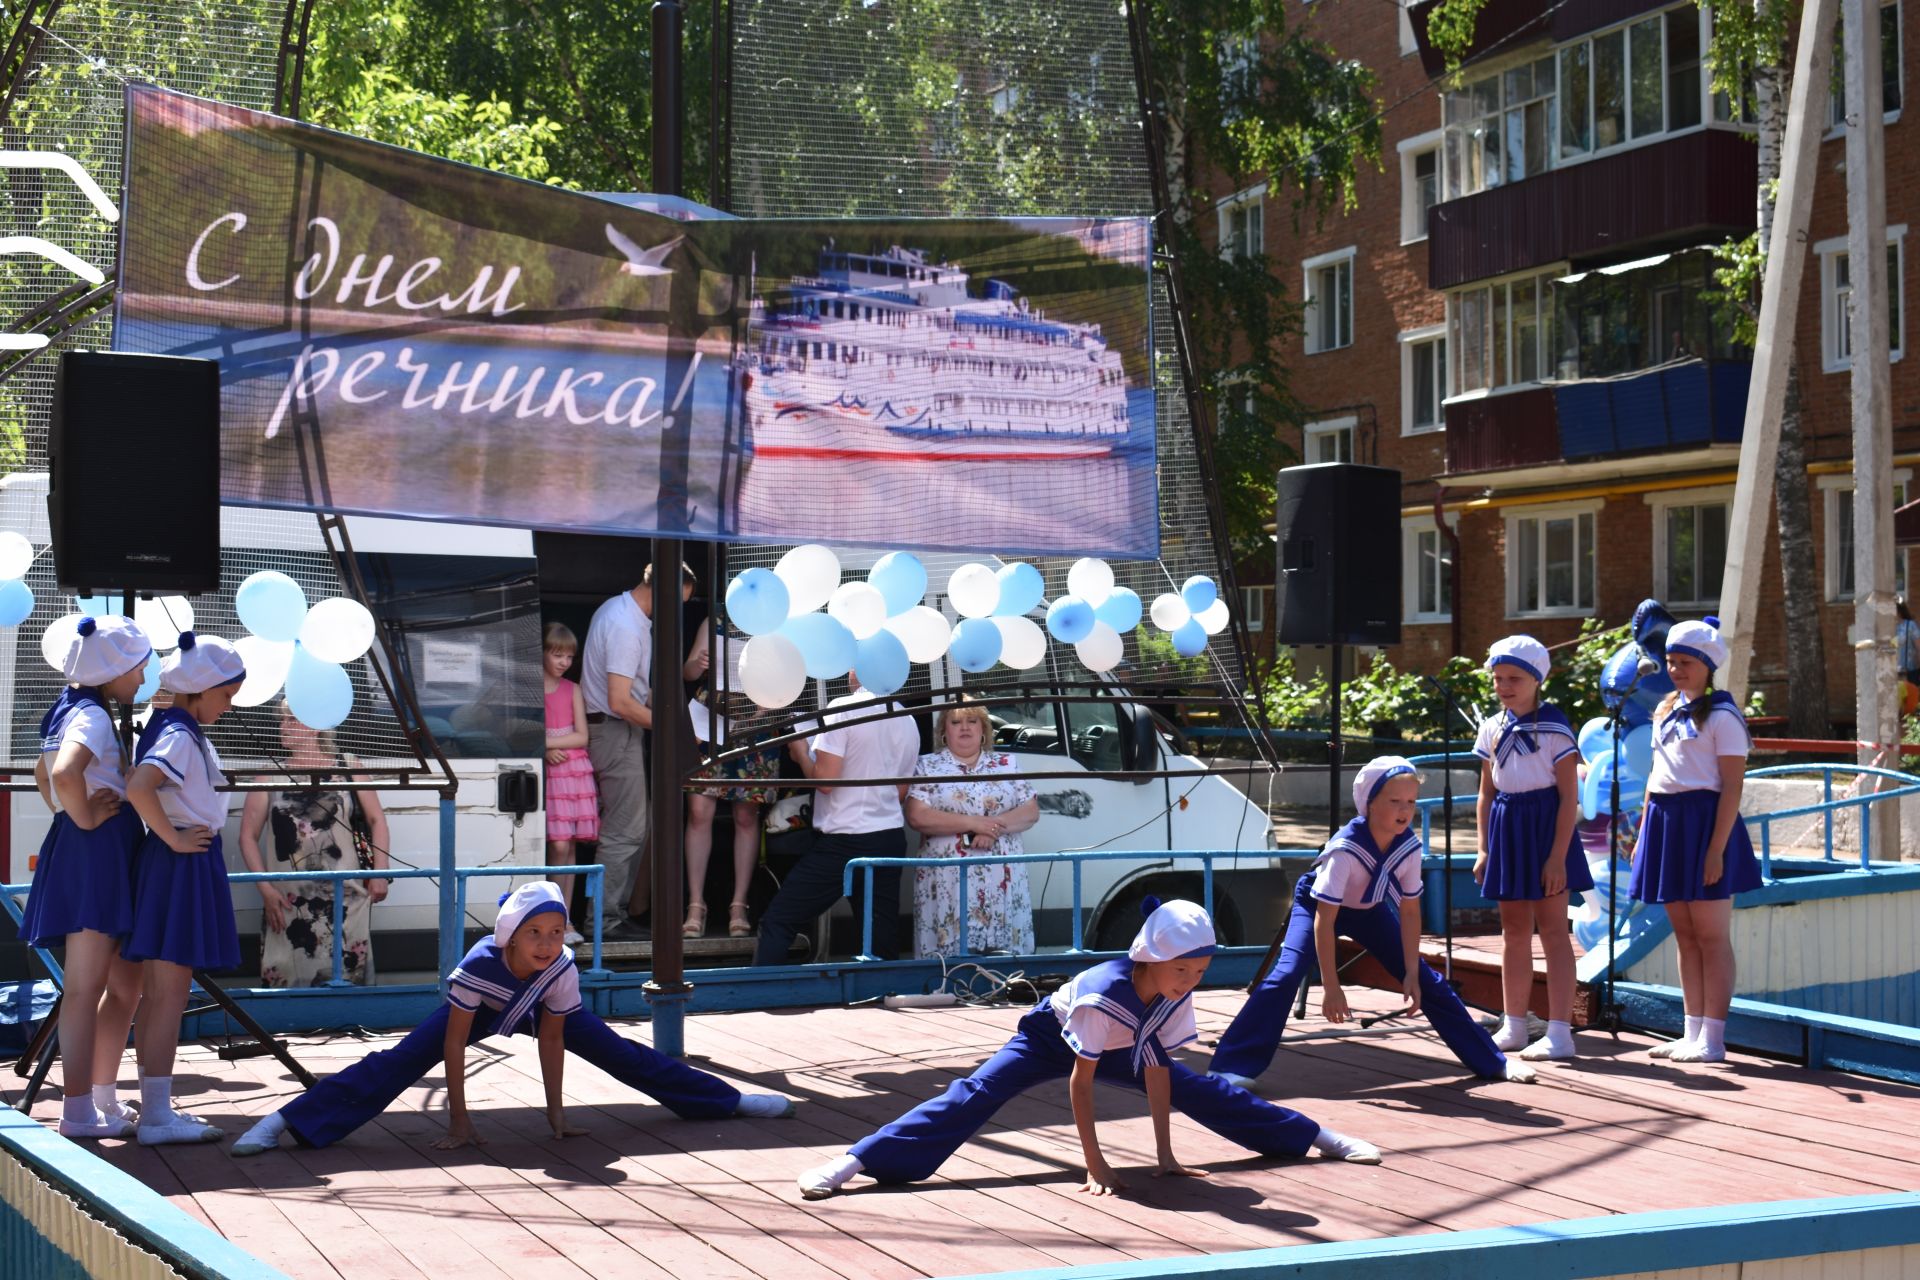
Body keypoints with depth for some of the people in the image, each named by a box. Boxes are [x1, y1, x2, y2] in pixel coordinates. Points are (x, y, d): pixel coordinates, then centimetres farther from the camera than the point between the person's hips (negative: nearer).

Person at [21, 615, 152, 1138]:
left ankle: (103, 1098, 21)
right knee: (85, 989, -6)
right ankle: (78, 1112, -2)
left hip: (105, 856, 10)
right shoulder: (92, 716, -14)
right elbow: (64, 772, -34)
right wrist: (84, 817, -19)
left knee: (125, 983, 15)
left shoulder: (72, 710, 16)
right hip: (95, 853, -10)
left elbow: (43, 773, 31)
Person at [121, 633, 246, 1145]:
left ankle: (155, 1108, 18)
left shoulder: (170, 728, 13)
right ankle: (157, 1116, -5)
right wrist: (173, 839, -21)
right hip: (183, 866, -10)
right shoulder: (179, 734, -16)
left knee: (156, 993, 12)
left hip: (173, 865, 10)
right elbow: (139, 788, -32)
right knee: (170, 993, -7)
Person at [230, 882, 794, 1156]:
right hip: (481, 1010, -2)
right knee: (398, 1063, -18)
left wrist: (555, 1110, -16)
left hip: (542, 1009, 2)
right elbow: (454, 1045, -33)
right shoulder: (478, 966, -41)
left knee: (620, 1053, -3)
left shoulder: (563, 970, -34)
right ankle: (286, 1122, -19)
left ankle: (730, 1100, 8)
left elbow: (552, 1038, -21)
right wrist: (458, 1119, -31)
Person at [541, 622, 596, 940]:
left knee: (569, 847, 0)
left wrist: (546, 741, -9)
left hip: (575, 771, 2)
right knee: (558, 845, -11)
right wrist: (545, 751, -13)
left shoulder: (572, 690, 10)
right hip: (546, 773, -2)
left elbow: (582, 737, 4)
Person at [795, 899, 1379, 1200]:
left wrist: (1165, 1154, -15)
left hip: (1118, 1047, 6)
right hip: (1050, 1036, -6)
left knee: (1199, 1090, 3)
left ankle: (1316, 1136, 18)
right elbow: (1080, 1083, -36)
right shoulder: (1103, 995, -41)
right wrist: (1095, 1165, -35)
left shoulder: (1176, 996, -24)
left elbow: (1156, 1071, -16)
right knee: (976, 1097, -23)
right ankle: (852, 1162, -33)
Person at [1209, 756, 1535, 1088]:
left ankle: (1491, 1061, 15)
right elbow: (1324, 919, -34)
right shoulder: (1345, 848, -37)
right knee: (1286, 975, -26)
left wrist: (1412, 974, -11)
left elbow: (1409, 912, -10)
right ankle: (1231, 1068, -24)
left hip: (1370, 909, 5)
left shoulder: (1409, 847, -22)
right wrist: (1331, 987, -33)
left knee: (1427, 980, 1)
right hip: (1317, 904, -5)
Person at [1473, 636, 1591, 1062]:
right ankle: (1514, 1027, 20)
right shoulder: (1492, 728, 8)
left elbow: (1569, 797, -11)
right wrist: (1484, 849, 10)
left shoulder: (1554, 728, -9)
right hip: (1506, 828, 6)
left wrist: (1558, 856, -17)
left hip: (1544, 825, -6)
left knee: (1552, 930, -4)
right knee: (1513, 931, 12)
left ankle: (1559, 1032, -2)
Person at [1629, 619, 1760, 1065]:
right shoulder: (1666, 711, 14)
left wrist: (1717, 849, -20)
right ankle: (1692, 1033, 16)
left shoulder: (1722, 717, -9)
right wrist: (1643, 834, 15)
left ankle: (1712, 1040, -1)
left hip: (1704, 822, -8)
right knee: (1685, 935, 11)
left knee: (1711, 936, -3)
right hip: (1665, 822, 8)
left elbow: (1732, 788, -13)